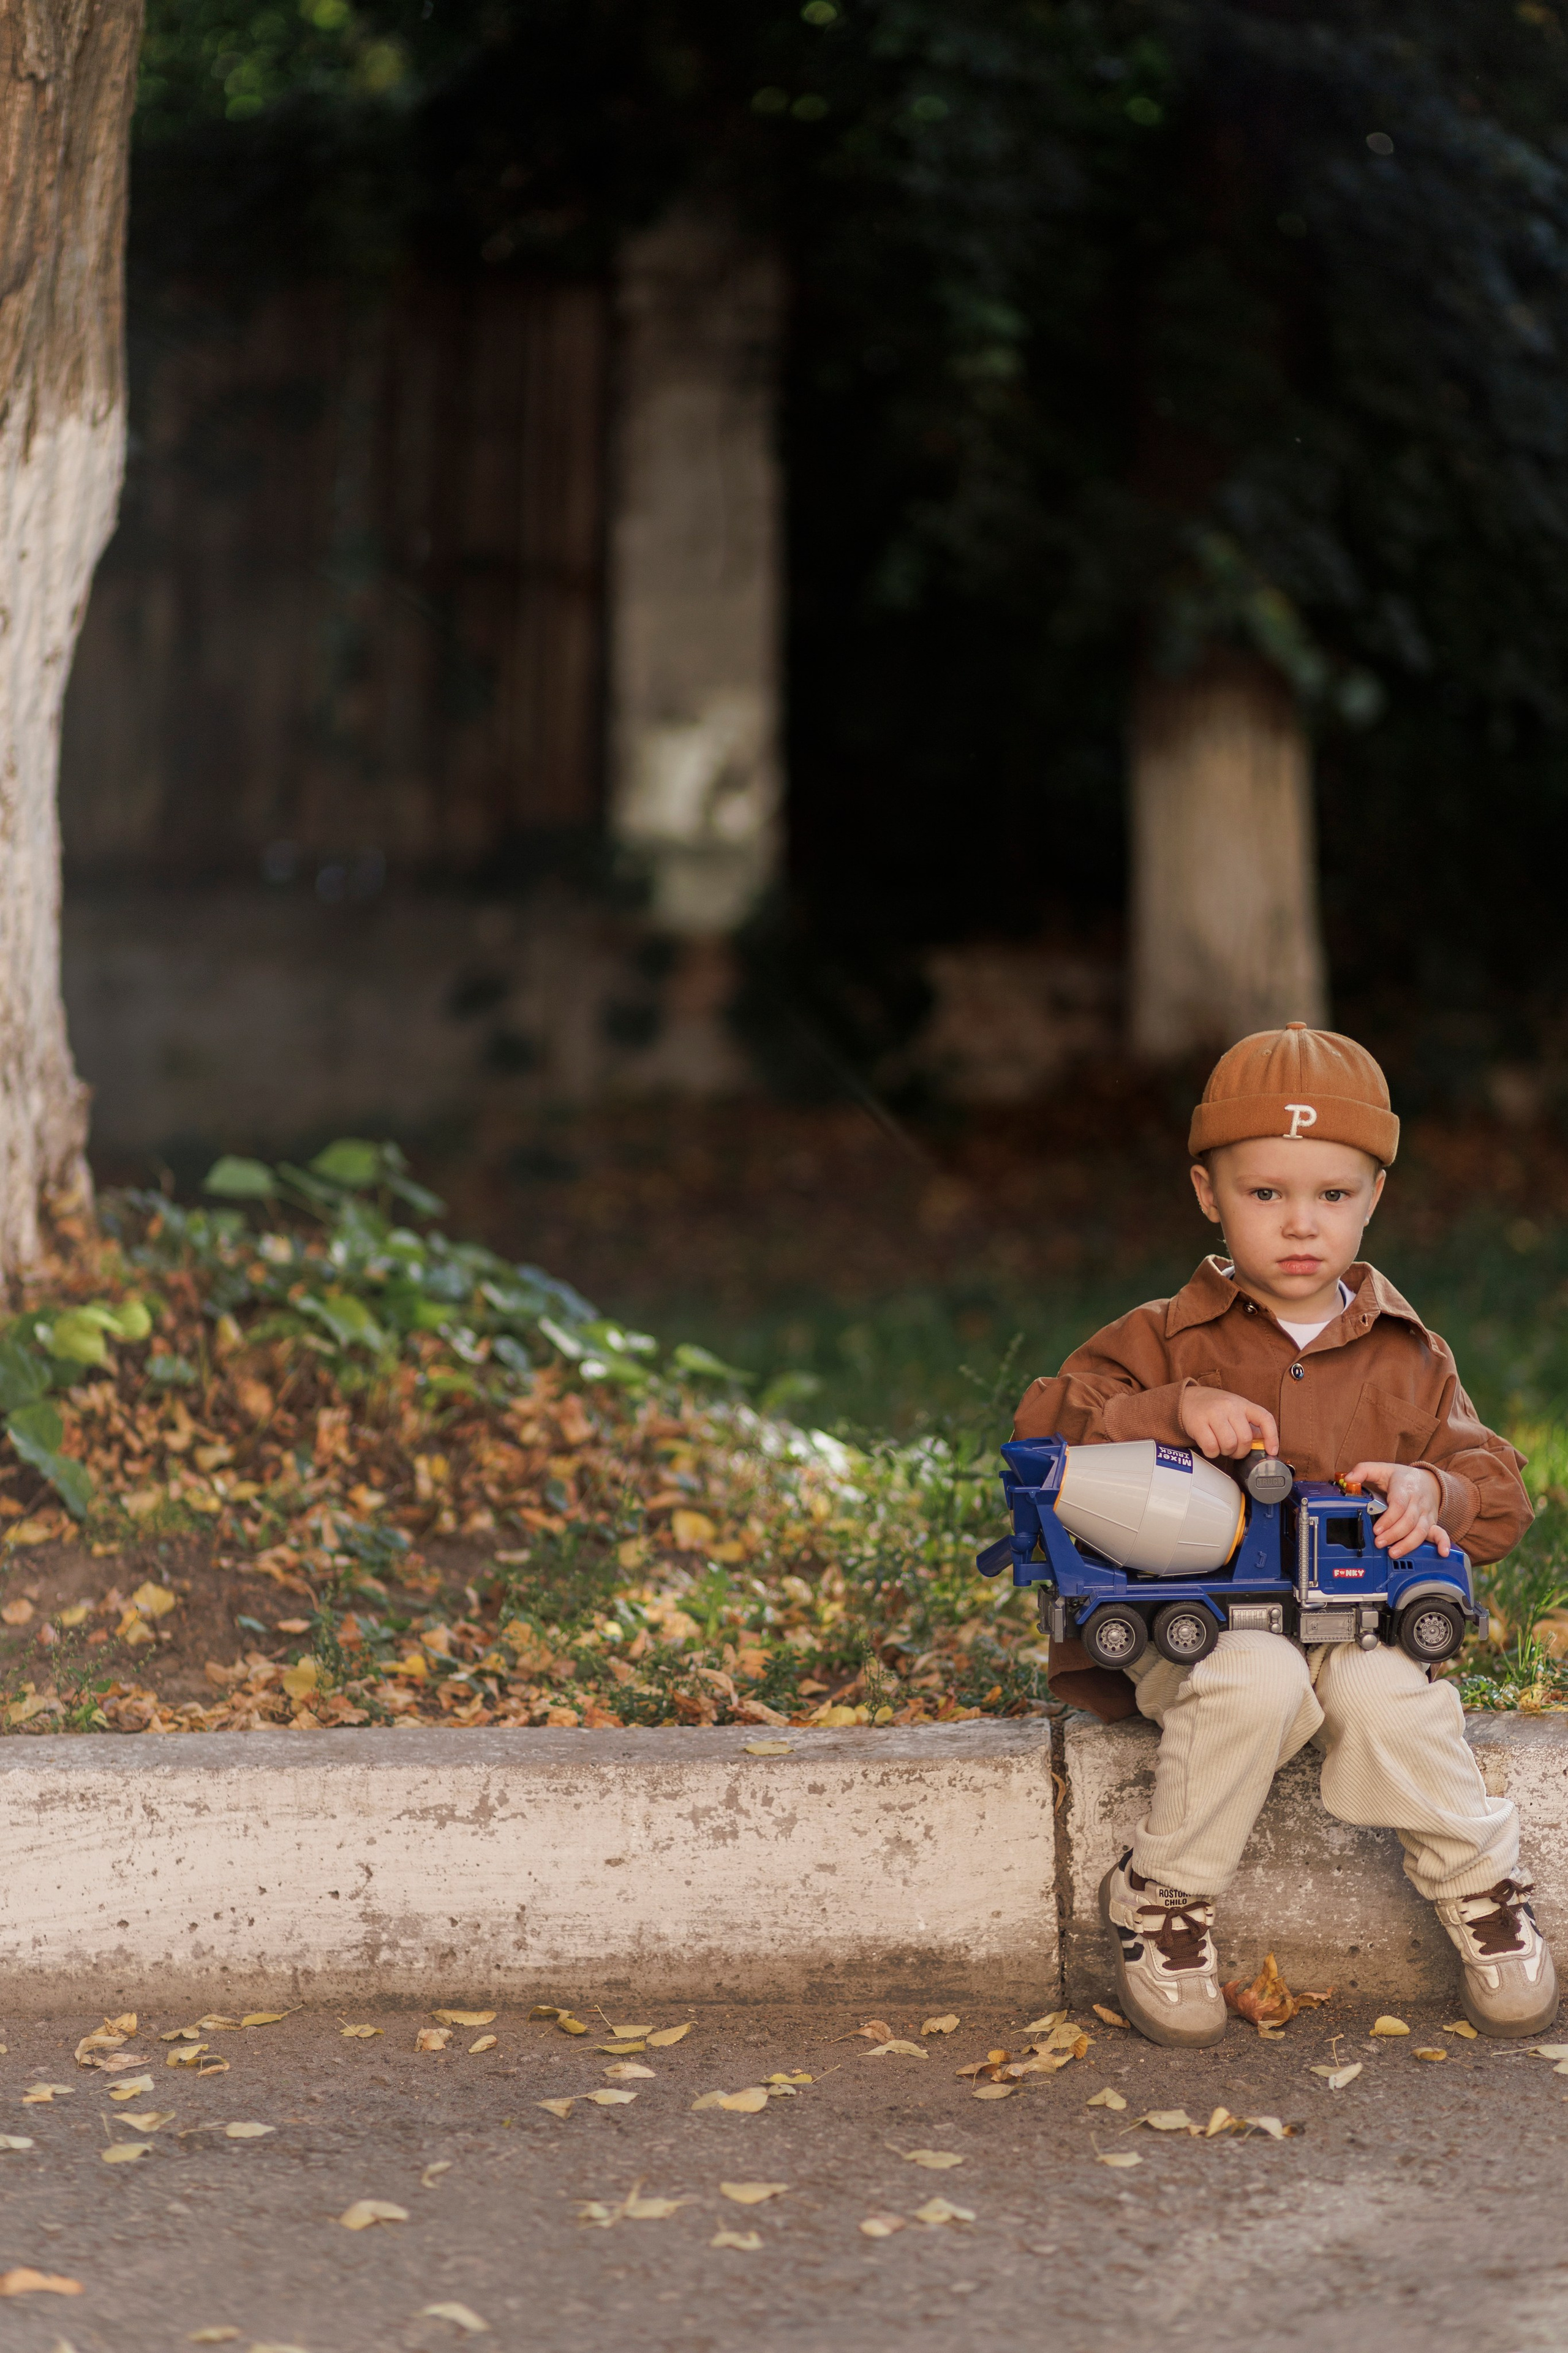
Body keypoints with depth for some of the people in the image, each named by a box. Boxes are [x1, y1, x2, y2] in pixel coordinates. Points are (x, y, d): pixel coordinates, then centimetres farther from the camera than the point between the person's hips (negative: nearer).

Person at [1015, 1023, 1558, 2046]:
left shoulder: (1409, 1359, 11)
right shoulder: (1167, 1340, 5)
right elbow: (1043, 1428, -4)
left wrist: (1432, 1493, -14)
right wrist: (1174, 1412, -19)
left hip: (1357, 1620, 2)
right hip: (1198, 1614, -1)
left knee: (1386, 1693, -33)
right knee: (1255, 1680, -36)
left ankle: (1483, 1887, -7)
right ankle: (1163, 1899, -15)